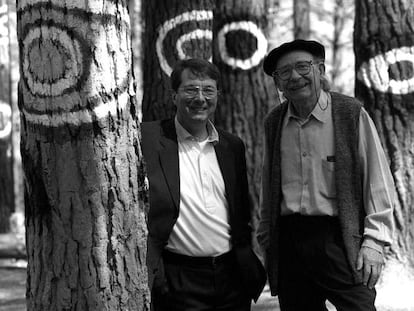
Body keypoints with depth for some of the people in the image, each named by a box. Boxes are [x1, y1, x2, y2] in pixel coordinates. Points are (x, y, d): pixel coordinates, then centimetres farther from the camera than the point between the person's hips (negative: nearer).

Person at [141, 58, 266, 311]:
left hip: (233, 278, 5)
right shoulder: (148, 138, -4)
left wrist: (253, 269, 10)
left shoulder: (233, 146, 12)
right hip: (179, 282, -4)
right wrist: (150, 274, -15)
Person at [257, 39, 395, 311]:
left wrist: (374, 240, -10)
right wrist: (265, 234, 15)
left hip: (339, 240, -4)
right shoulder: (274, 122, 11)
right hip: (287, 244, 4)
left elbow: (378, 181, -4)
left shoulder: (352, 114, -2)